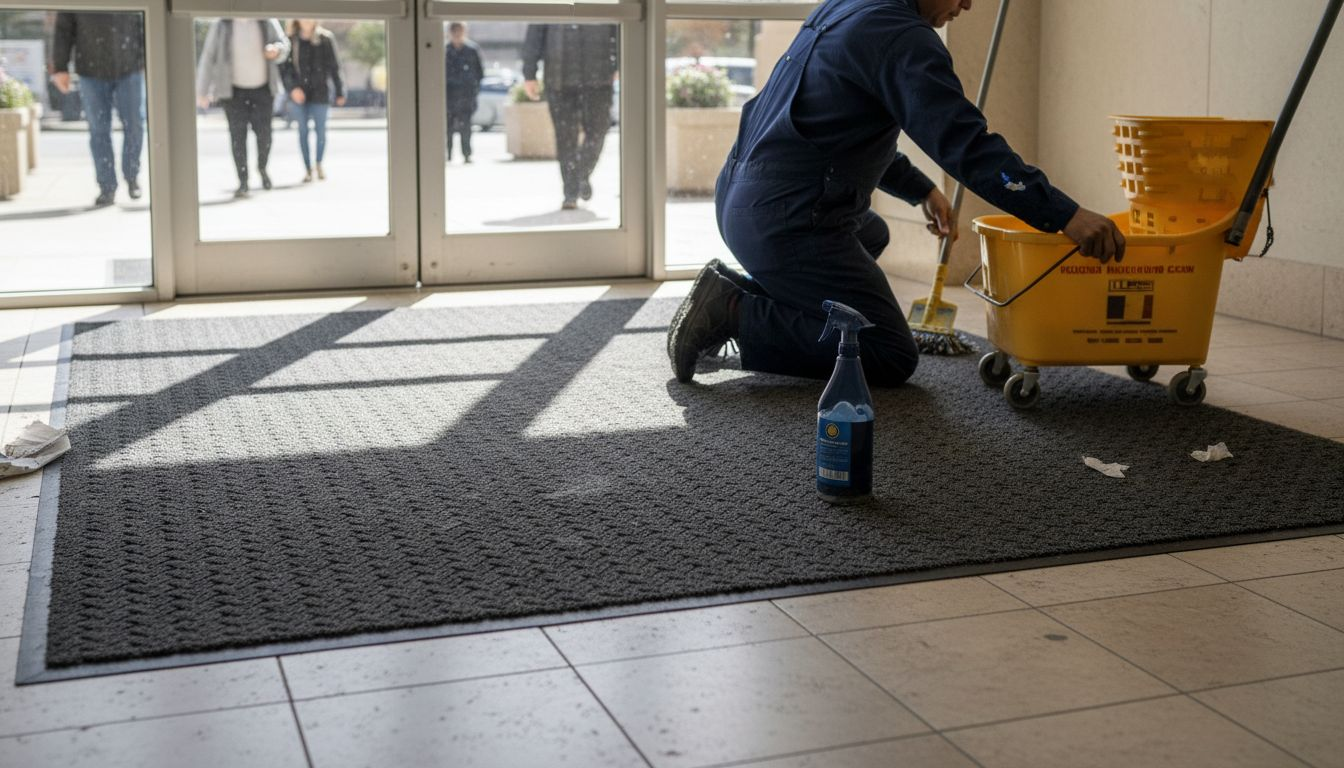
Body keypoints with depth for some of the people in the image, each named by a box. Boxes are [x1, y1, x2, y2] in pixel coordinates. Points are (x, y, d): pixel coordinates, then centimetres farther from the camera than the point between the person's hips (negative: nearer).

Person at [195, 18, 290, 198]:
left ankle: (262, 168, 29)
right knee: (238, 135, -6)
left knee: (264, 133, -1)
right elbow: (208, 57, -3)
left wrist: (276, 50, -33)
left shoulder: (267, 21, -2)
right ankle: (243, 183, 1)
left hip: (262, 88, 1)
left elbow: (283, 44, -7)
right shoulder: (221, 25, -5)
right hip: (233, 90, -1)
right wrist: (202, 91, -4)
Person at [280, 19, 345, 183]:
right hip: (299, 93, 1)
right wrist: (292, 88, -16)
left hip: (320, 91, -1)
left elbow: (334, 68, 2)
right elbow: (284, 68, -1)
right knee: (303, 130, 4)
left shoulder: (325, 39, -1)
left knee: (320, 129, 2)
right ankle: (307, 169, 13)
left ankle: (319, 165, 24)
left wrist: (340, 92, 3)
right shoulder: (291, 41, 0)